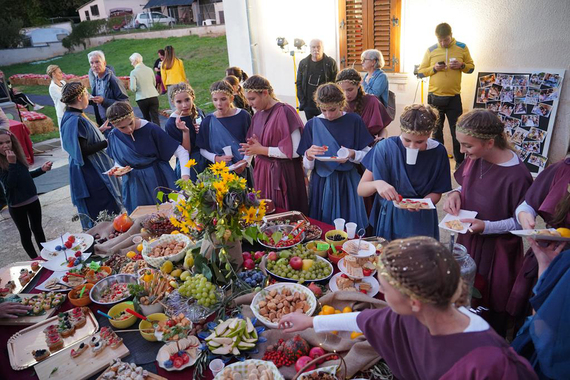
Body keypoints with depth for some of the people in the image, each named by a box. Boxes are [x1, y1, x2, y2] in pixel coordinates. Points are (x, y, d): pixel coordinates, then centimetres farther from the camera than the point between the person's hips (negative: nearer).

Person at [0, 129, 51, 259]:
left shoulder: (18, 155, 0)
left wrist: (42, 169, 1)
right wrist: (12, 164, -30)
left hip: (32, 199, 5)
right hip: (16, 204, -5)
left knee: (37, 228, 16)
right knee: (25, 233, 9)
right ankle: (35, 259, 22)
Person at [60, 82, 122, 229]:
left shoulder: (71, 116, 8)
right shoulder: (76, 120, -23)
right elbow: (84, 151, -25)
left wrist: (99, 130, 13)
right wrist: (107, 142, -20)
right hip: (92, 173, -11)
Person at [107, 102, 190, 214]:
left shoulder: (151, 129, -15)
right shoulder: (114, 136, 0)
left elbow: (181, 151, -16)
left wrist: (185, 176, -30)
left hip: (159, 181, -3)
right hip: (135, 189, 4)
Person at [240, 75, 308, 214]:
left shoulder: (284, 112, -15)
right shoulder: (258, 115, 9)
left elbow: (295, 151, -19)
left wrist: (262, 150, -15)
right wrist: (253, 147, -3)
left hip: (283, 174, -7)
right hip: (263, 173, 7)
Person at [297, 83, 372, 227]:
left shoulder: (354, 121, -2)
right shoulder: (312, 125, 0)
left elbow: (367, 155, 2)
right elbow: (308, 166, 2)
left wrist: (352, 154, -17)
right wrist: (308, 155, -19)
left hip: (348, 183, 0)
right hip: (321, 184, 1)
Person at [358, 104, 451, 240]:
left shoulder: (438, 152, -11)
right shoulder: (385, 147, -16)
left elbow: (436, 193, 0)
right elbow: (361, 189, -12)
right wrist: (377, 183, -34)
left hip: (420, 222, 1)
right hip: (387, 218, -1)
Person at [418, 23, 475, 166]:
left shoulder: (462, 48, 1)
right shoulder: (431, 50, 0)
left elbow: (471, 67, 9)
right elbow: (420, 72, 2)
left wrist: (461, 65, -12)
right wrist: (434, 68, -15)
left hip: (454, 97, 0)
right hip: (434, 97, 1)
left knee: (457, 131, 4)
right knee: (436, 130, 10)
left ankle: (460, 161, 15)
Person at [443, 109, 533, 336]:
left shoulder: (516, 176, -27)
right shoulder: (474, 158, -8)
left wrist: (486, 226, -26)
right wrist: (455, 194, -10)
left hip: (497, 251, -6)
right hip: (468, 240, 6)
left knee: (495, 303, 15)